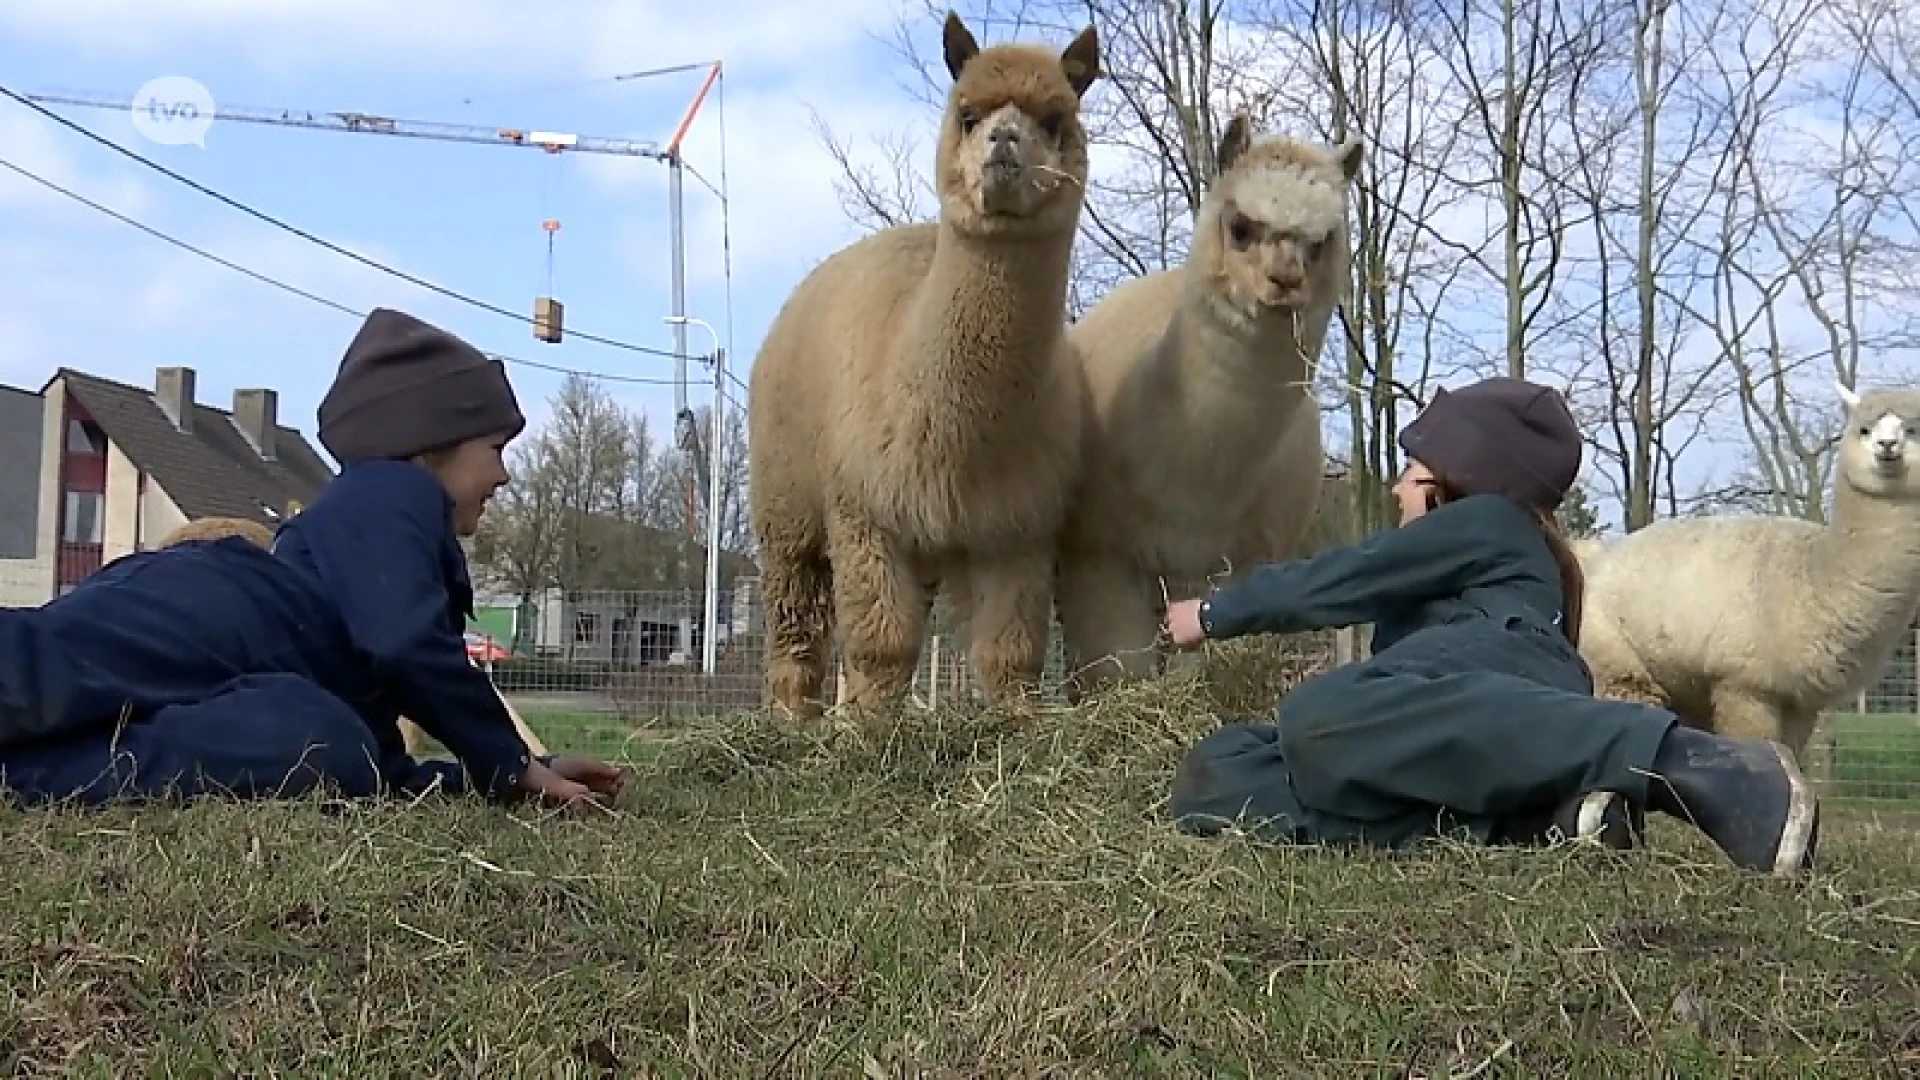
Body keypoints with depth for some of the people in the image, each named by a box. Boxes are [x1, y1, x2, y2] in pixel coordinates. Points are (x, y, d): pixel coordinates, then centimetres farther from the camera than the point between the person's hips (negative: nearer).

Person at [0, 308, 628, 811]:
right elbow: (409, 646, -12)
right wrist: (513, 766, -2)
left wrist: (516, 772, 24)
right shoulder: (395, 495, 9)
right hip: (181, 630, -9)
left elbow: (378, 769, 28)